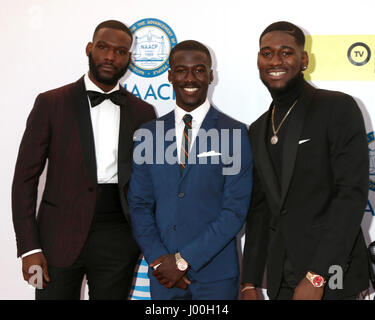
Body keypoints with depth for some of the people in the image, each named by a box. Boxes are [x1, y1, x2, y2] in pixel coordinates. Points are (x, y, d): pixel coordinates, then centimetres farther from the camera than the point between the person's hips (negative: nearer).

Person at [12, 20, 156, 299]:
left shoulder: (143, 112, 7)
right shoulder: (51, 103, 0)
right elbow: (25, 178, -2)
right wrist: (29, 248, -8)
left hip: (118, 241, 2)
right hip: (61, 235, -2)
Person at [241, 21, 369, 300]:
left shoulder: (338, 108, -8)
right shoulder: (258, 131, 11)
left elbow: (353, 193, -16)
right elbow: (259, 209, 12)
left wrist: (316, 276, -20)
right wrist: (250, 283, 7)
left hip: (330, 280, -5)